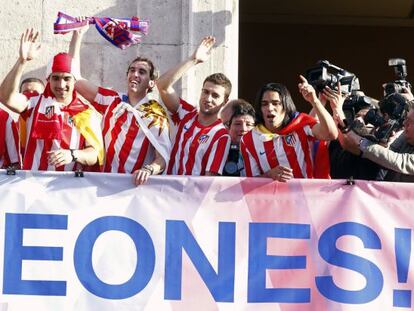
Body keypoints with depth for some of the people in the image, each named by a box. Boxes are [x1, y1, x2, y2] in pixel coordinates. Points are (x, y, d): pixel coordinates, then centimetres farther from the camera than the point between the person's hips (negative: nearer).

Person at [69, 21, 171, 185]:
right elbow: (75, 78, 9)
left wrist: (148, 170, -28)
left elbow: (163, 158, -6)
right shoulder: (112, 101, 11)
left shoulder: (156, 114, 2)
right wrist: (78, 35, 5)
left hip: (136, 184, -3)